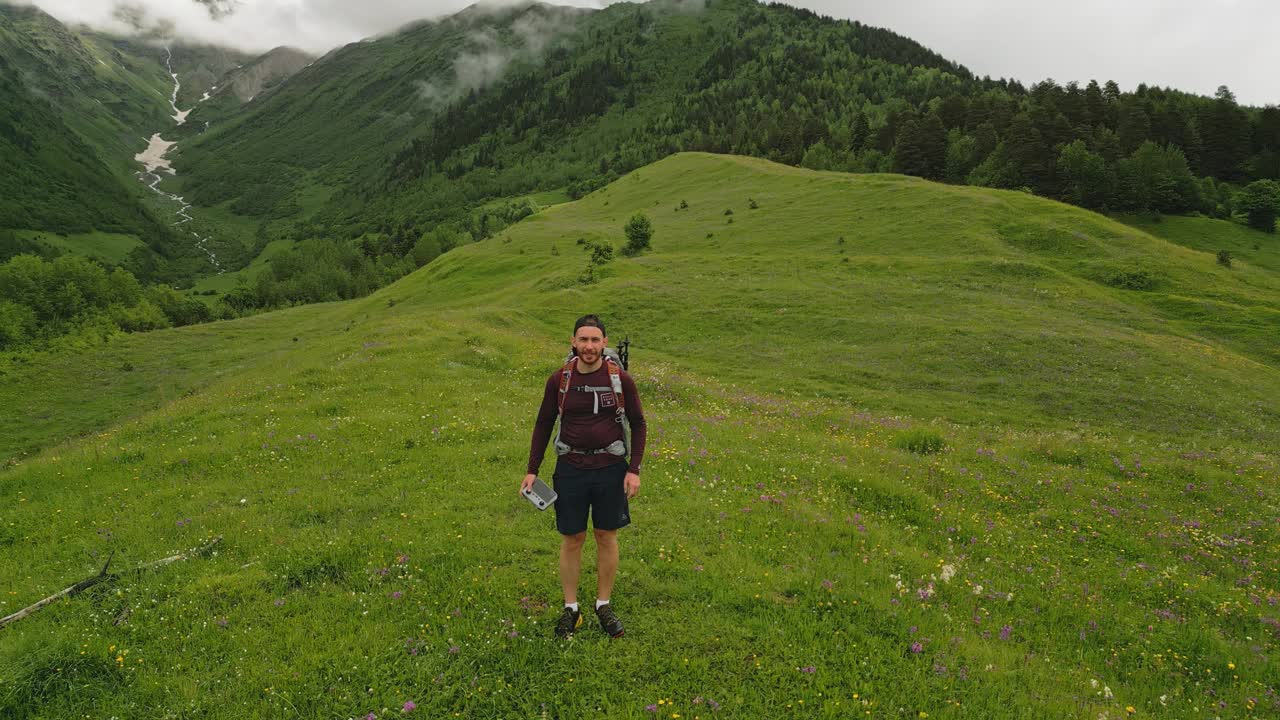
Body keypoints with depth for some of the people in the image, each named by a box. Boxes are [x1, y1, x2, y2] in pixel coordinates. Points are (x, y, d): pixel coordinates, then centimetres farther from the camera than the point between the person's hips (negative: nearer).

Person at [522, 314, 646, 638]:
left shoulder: (620, 379, -7)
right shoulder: (559, 380, -5)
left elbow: (638, 423, 1)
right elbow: (543, 424, 5)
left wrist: (634, 470, -5)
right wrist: (532, 470, 2)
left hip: (610, 469, 0)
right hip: (571, 469, 0)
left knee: (607, 536, 11)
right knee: (572, 539, 8)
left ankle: (604, 604, 28)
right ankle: (570, 608, 24)